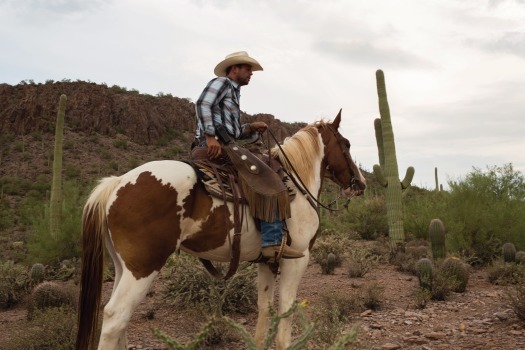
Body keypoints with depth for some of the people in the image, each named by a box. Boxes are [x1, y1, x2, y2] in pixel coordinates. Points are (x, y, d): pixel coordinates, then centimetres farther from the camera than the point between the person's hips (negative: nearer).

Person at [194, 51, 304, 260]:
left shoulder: (233, 93, 30)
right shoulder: (221, 82, 3)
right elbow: (202, 105, -16)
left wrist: (252, 128, 8)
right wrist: (211, 136, -25)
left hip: (226, 146, 10)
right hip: (215, 145, -10)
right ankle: (272, 241, -24)